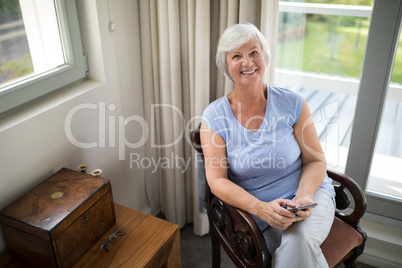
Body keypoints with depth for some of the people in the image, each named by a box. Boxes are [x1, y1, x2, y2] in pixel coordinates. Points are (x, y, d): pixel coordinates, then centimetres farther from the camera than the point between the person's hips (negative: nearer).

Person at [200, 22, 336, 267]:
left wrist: (304, 196, -20)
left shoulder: (292, 104, -4)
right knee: (296, 248, -26)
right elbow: (217, 180, -9)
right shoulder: (214, 116, -7)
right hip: (258, 211, 0)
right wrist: (260, 208, -23)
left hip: (310, 193, 1)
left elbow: (315, 160, 0)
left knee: (299, 240, -29)